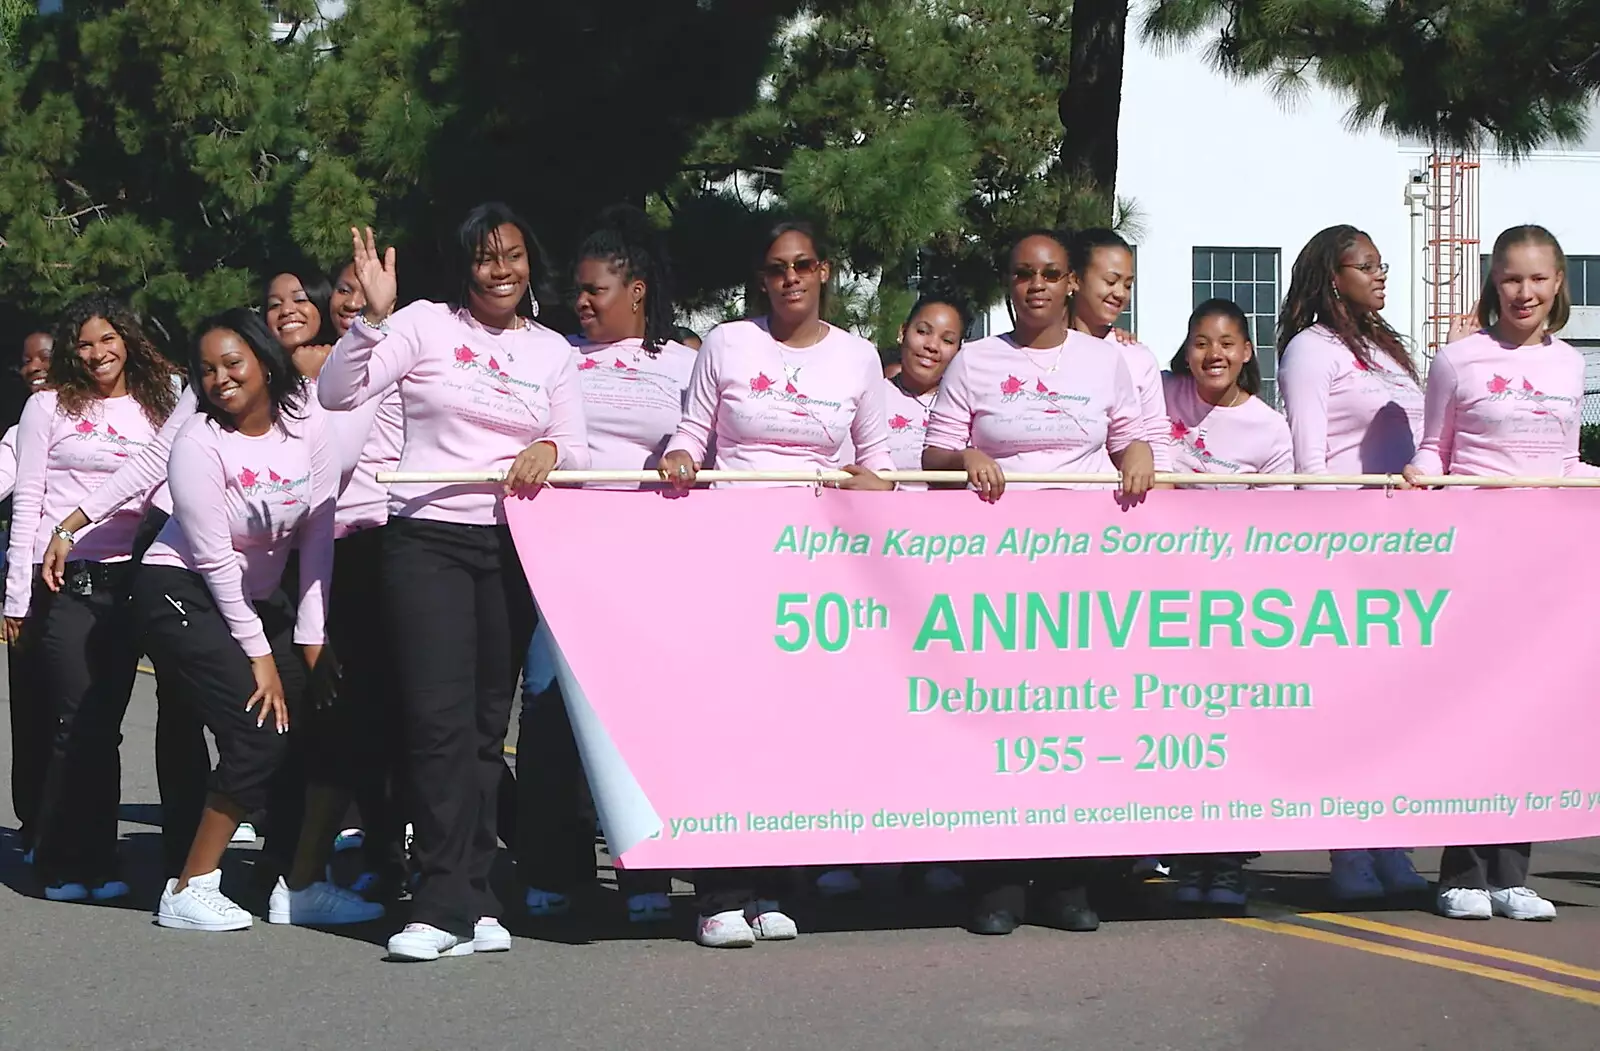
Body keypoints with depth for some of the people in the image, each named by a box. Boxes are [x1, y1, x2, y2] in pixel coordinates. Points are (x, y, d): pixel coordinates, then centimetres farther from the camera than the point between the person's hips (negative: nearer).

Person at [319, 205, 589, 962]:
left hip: (512, 548, 4)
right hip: (427, 538, -4)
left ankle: (467, 903, 11)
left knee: (487, 725, 6)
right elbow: (337, 392, -7)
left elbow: (576, 449, 12)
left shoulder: (551, 352, 14)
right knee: (440, 720, -11)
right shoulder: (427, 326, 1)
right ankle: (447, 905, -9)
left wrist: (549, 451, -10)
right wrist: (375, 317, -20)